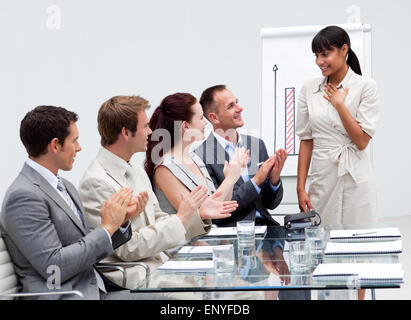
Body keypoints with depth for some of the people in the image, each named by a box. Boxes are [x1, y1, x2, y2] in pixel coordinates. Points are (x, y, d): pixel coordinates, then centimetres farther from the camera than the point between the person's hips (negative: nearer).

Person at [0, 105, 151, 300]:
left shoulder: (65, 187, 15)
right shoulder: (24, 196, -13)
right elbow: (53, 266, -18)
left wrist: (121, 221, 1)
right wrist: (107, 227, -13)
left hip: (95, 290, 8)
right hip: (61, 297, -8)